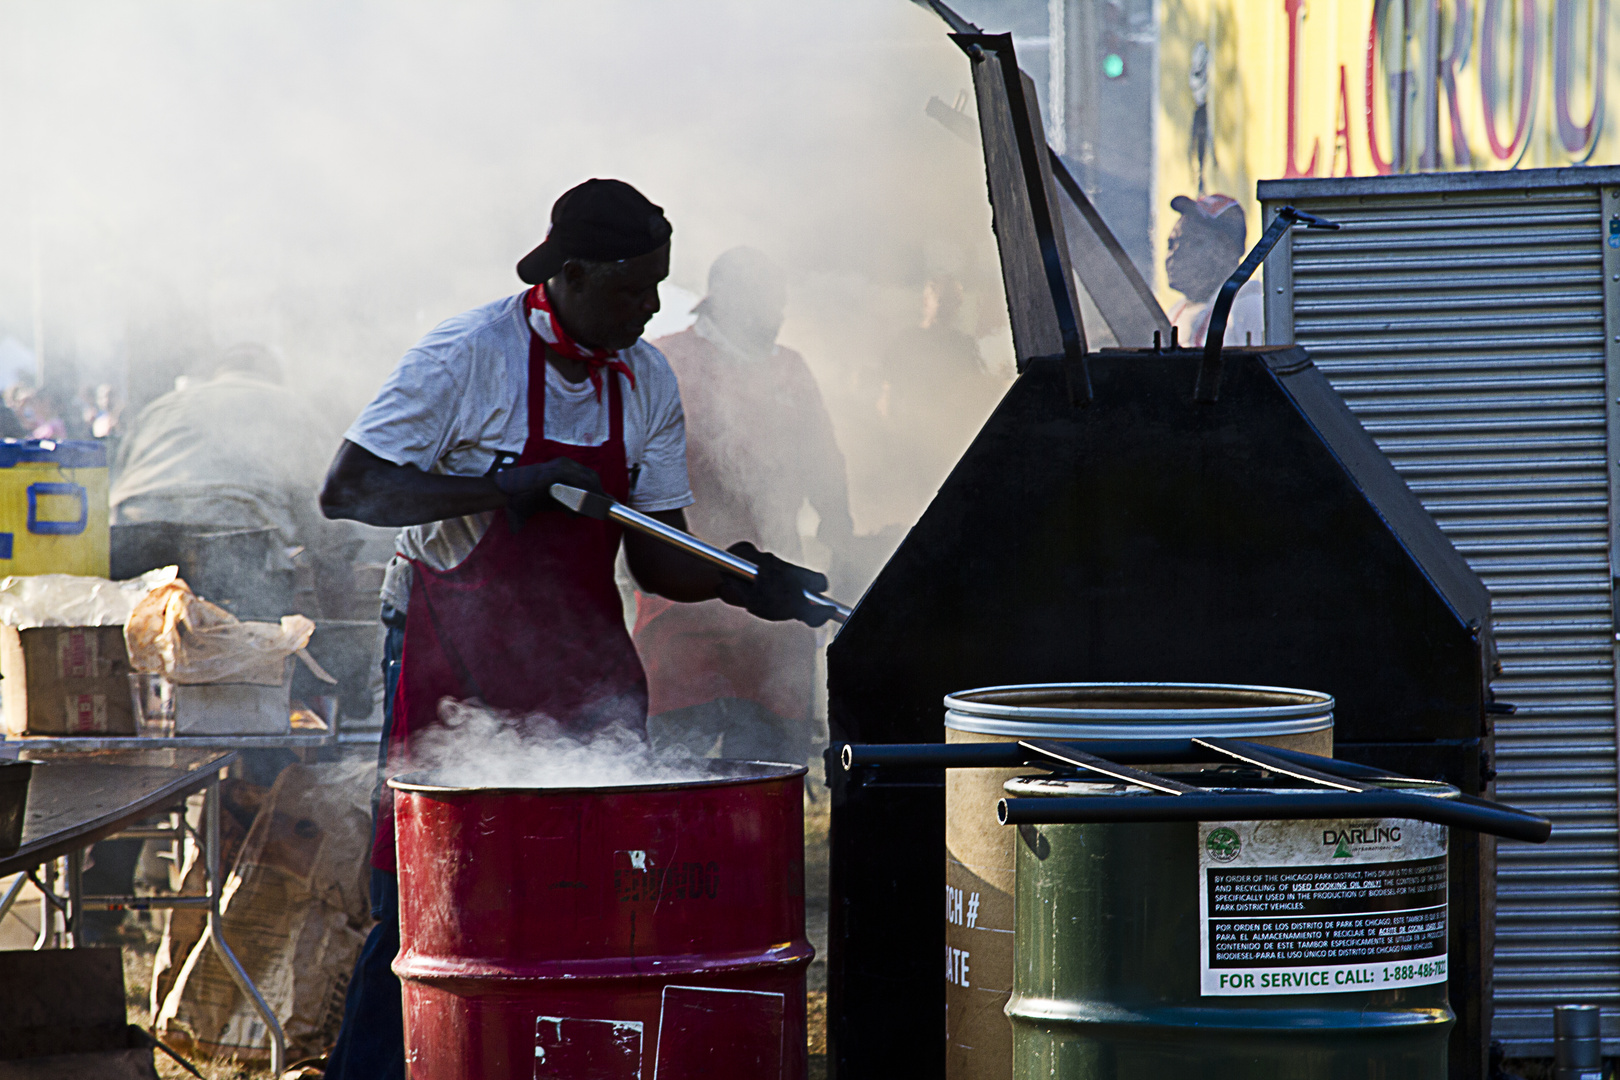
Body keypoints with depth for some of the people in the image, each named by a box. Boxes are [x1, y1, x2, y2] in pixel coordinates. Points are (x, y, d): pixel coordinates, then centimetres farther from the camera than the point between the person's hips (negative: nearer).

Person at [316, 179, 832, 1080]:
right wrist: (499, 488, -23)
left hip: (579, 664, 5)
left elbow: (657, 558, 7)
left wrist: (737, 580, -14)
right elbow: (347, 491, -14)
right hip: (453, 658, -5)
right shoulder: (468, 356, -12)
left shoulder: (646, 380, 5)